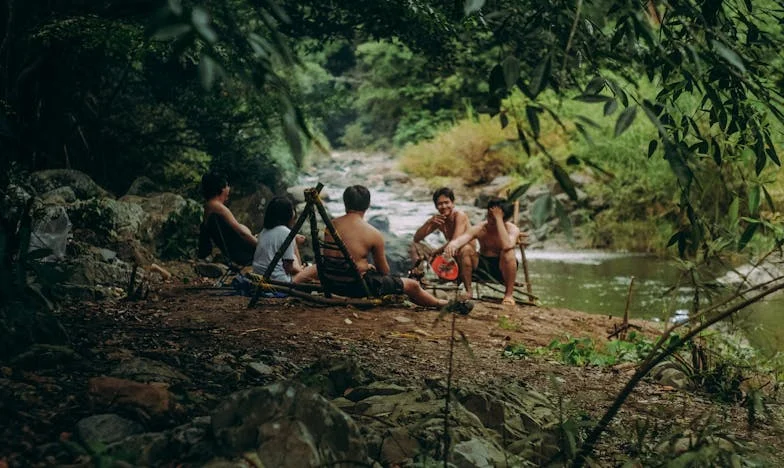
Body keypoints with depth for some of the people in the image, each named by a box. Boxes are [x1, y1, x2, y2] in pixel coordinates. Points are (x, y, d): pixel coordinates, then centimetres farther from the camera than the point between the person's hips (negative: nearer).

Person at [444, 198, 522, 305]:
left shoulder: (512, 229, -17)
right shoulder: (480, 229, -11)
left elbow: (506, 246, -41)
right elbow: (462, 238, -30)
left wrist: (498, 218, -35)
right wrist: (453, 244, -56)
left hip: (503, 268, -3)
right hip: (483, 267, 3)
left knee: (508, 253, -36)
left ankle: (508, 294, -17)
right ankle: (468, 290, -4)